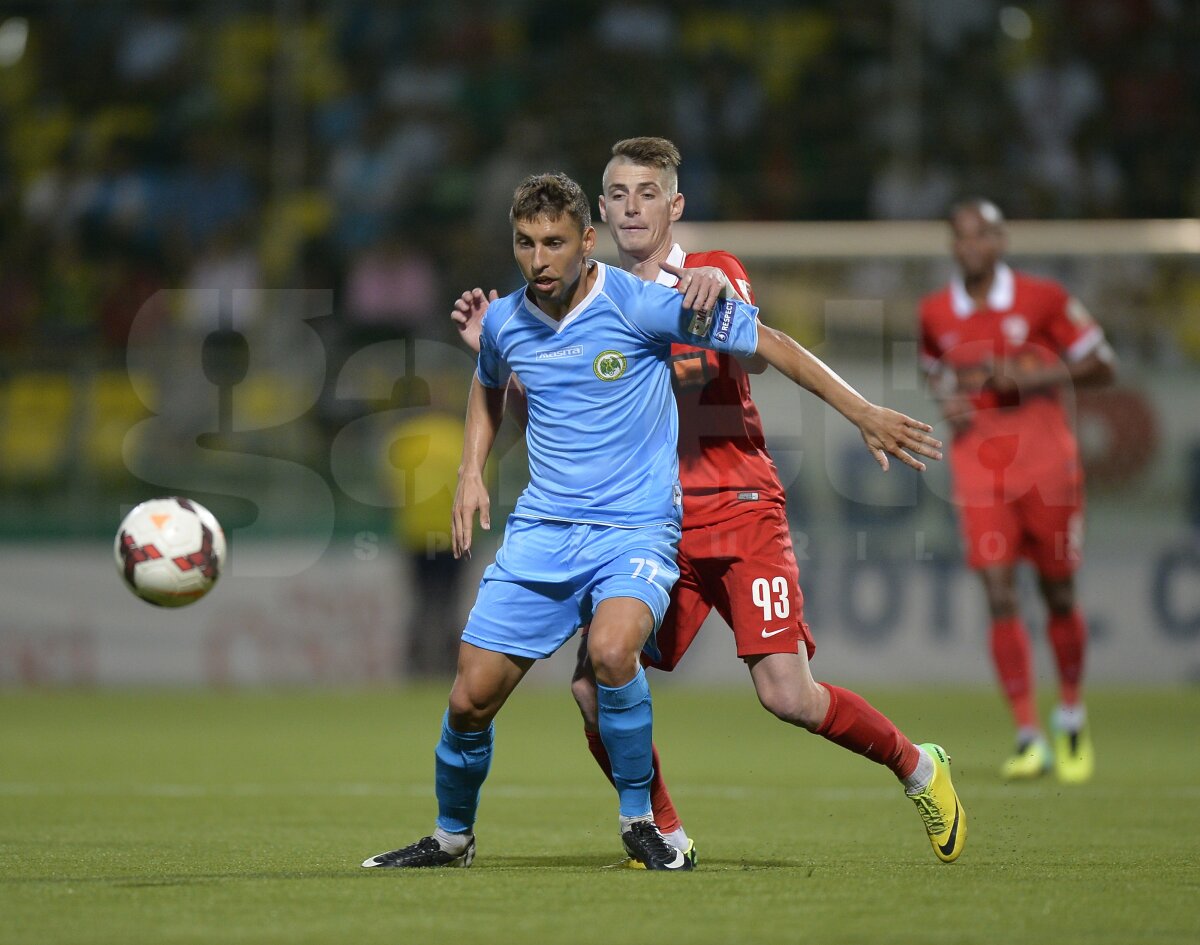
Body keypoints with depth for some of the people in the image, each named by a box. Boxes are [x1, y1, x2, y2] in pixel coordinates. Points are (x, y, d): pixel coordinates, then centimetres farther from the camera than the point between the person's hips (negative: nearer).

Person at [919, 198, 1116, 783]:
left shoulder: (1042, 299, -4)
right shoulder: (935, 313, 6)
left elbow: (1101, 366, 1)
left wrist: (1035, 375, -14)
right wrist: (946, 401, 1)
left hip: (1044, 457, -2)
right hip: (977, 465, 2)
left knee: (1058, 594, 5)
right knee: (999, 598, -8)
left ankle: (1071, 715, 28)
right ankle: (1029, 739, -6)